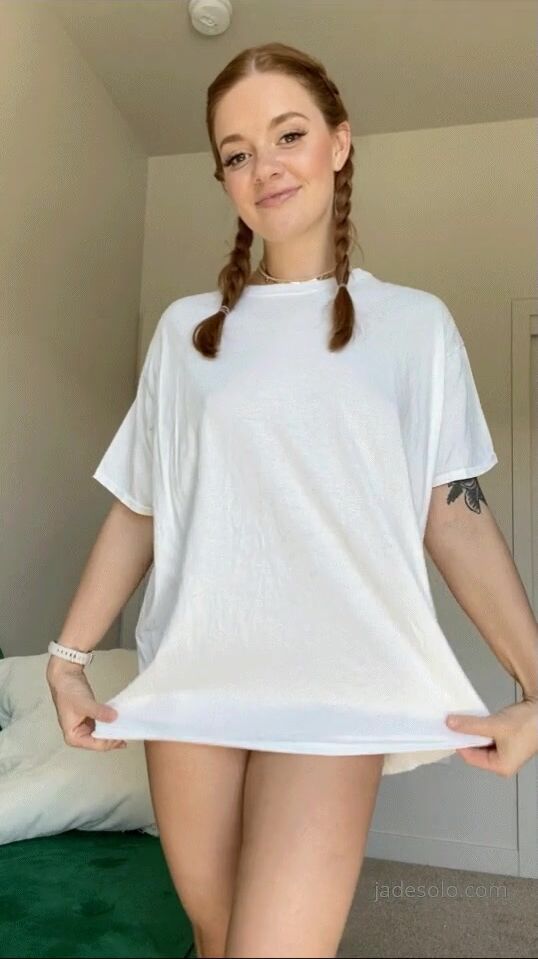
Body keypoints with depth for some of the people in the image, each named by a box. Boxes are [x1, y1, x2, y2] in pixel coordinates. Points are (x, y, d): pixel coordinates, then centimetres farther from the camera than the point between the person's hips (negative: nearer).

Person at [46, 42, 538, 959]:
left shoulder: (413, 322, 4)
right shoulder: (186, 328, 8)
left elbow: (456, 511, 1)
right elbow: (138, 508, 8)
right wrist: (67, 655, 4)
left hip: (335, 678, -2)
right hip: (188, 670, 3)